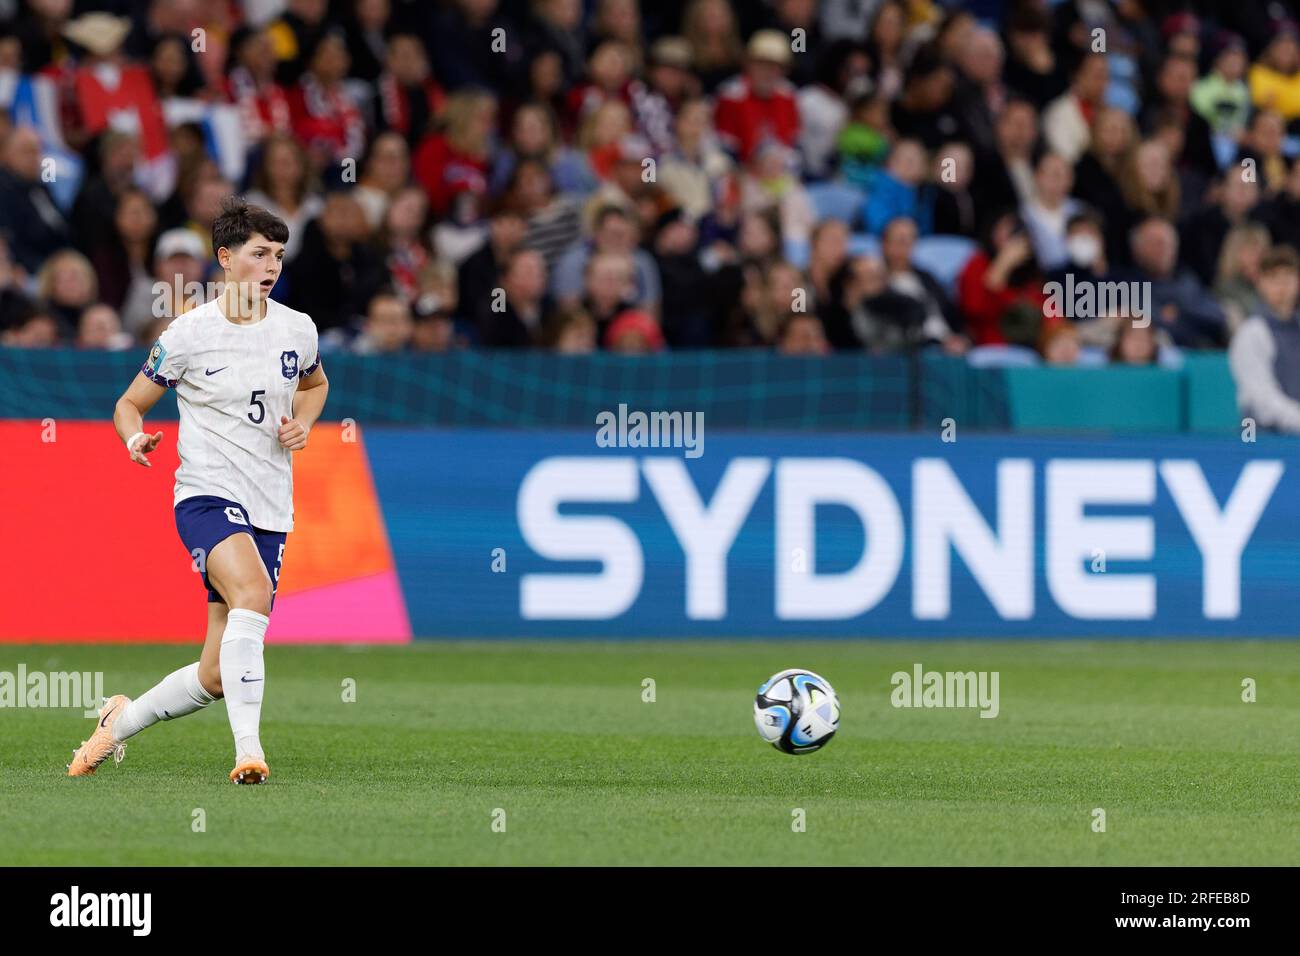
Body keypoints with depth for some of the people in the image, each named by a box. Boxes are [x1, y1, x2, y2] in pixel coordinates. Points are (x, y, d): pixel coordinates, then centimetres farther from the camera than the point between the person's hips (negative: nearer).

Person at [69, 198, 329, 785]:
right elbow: (130, 404, 6)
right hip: (206, 495, -4)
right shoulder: (188, 334, -4)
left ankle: (122, 721, 30)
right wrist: (135, 437, -17)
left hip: (269, 511, 4)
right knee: (252, 590, -36)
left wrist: (302, 424, 7)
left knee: (215, 677, 2)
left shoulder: (297, 330, 6)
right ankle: (248, 750, -38)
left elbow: (314, 383, 29)